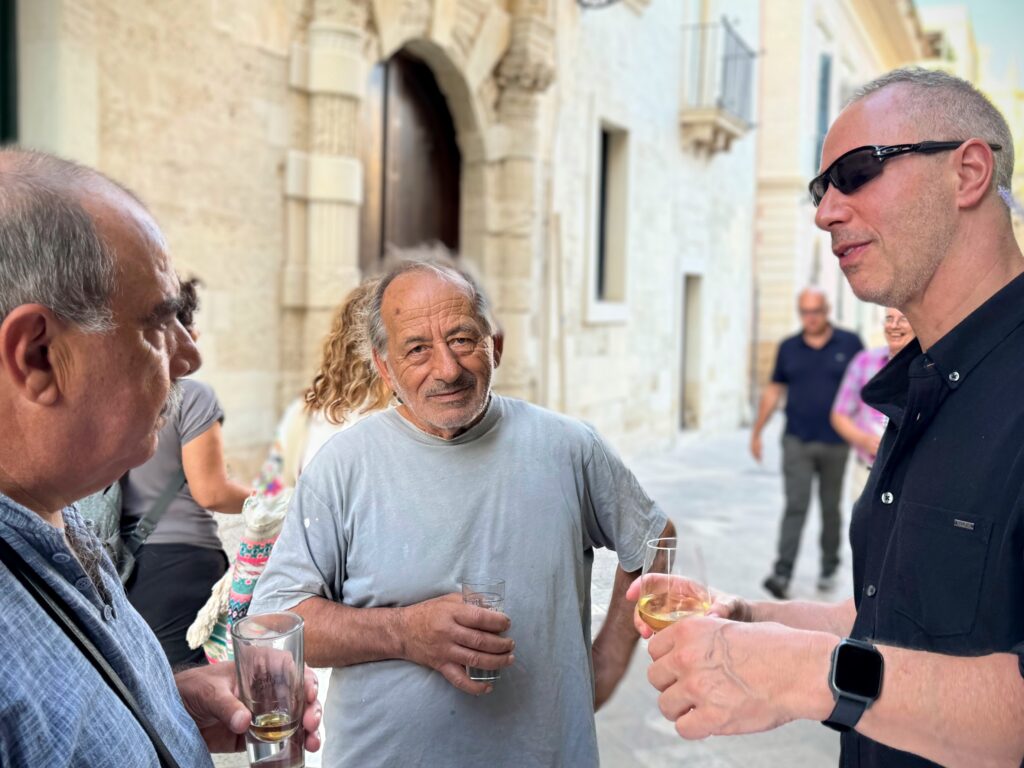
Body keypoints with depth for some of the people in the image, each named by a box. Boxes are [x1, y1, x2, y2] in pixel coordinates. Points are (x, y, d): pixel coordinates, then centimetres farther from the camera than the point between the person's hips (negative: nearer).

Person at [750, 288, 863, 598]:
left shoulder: (850, 344, 1)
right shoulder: (789, 348, 5)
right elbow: (774, 391, 11)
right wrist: (757, 431, 9)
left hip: (835, 442, 0)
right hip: (797, 441, 0)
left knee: (831, 508, 11)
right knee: (795, 506, -7)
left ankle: (829, 568, 27)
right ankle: (782, 574, -11)